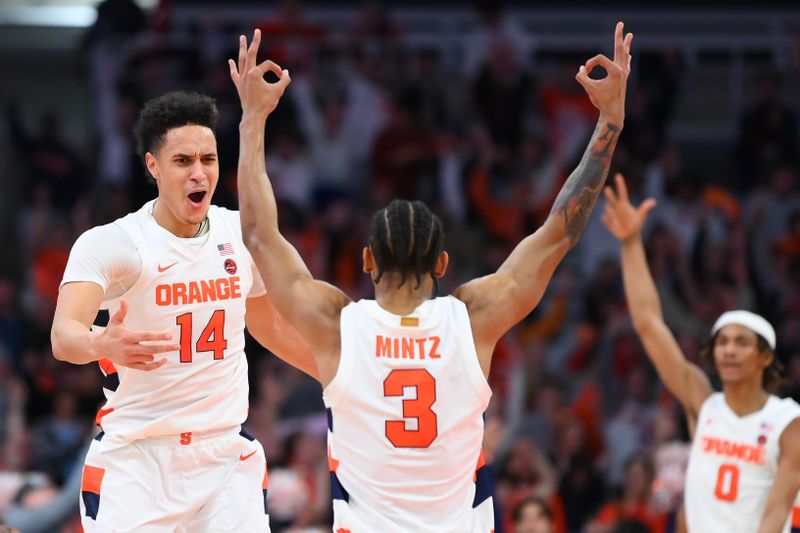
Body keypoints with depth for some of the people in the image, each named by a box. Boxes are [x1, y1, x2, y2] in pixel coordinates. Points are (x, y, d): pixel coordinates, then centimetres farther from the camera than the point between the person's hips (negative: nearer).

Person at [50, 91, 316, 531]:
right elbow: (63, 336, -30)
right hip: (135, 457, -4)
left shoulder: (242, 233, 3)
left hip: (226, 451, 4)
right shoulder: (109, 243, -13)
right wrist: (102, 344, -52)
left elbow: (270, 326, 21)